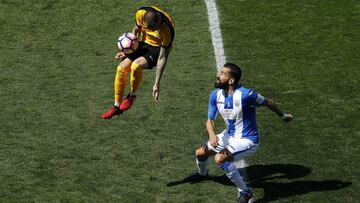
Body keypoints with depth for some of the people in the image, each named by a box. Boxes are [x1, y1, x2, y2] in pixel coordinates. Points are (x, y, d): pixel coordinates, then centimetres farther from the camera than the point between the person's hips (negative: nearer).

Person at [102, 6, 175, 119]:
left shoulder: (167, 30, -33)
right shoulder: (141, 13, -21)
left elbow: (162, 58, -26)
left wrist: (157, 84, -25)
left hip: (158, 49, -5)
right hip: (144, 43, 5)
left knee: (136, 65, -31)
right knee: (121, 68, -11)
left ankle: (132, 96, -4)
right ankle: (117, 107, 5)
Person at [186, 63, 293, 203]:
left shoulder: (245, 94, -29)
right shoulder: (216, 95, -9)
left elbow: (267, 103, -13)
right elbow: (210, 120, -5)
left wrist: (283, 116, 4)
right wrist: (212, 135, -28)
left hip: (247, 140, -7)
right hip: (229, 135, 7)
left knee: (220, 158, -30)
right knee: (200, 153, 16)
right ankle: (202, 174, 54)